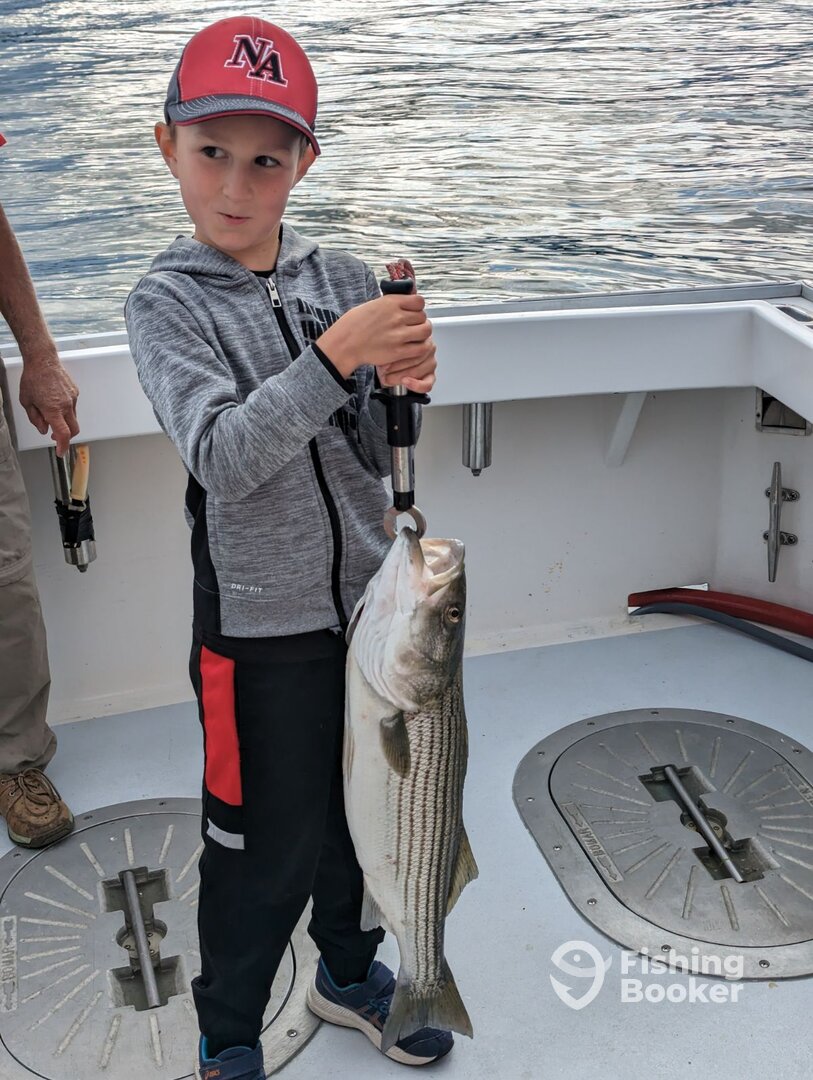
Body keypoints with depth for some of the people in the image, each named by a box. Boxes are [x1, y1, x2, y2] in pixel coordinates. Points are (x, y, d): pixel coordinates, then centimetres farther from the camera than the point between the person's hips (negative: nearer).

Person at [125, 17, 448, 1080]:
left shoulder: (343, 277, 2)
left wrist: (407, 385, -18)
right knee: (268, 851, 10)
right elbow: (222, 458, -25)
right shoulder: (165, 303, -9)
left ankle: (349, 972, 49)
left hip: (370, 598, 5)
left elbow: (388, 455, 3)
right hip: (261, 627, -4)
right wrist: (336, 356, -34)